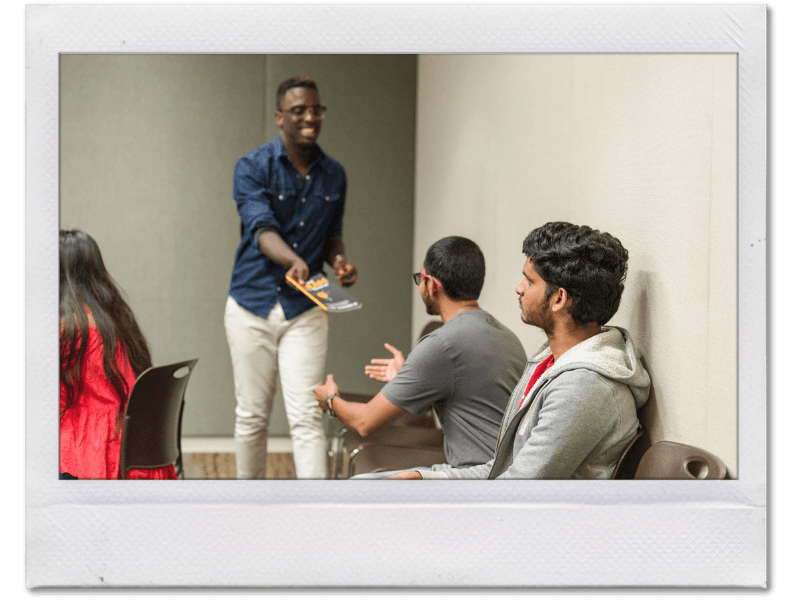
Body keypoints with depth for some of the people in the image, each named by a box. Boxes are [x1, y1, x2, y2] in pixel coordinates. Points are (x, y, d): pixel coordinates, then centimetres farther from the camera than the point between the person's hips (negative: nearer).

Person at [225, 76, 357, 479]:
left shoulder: (334, 175, 7)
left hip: (305, 310, 2)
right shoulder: (252, 167, -7)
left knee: (306, 416, -8)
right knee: (252, 415, 8)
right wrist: (294, 260, -41)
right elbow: (262, 229, -22)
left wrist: (339, 260, -5)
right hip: (252, 308, -2)